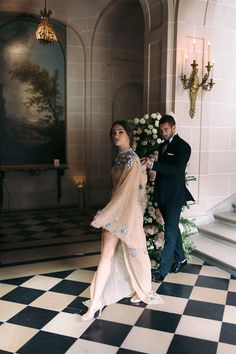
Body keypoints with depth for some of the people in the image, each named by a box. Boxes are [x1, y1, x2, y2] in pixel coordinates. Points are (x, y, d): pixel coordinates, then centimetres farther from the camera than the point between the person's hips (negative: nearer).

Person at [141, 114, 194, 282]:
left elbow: (177, 170, -24)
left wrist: (153, 164, -32)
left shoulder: (183, 146, -11)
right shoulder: (163, 145, 13)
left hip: (174, 197, -8)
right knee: (173, 228, 18)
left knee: (170, 232, -4)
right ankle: (180, 258, 34)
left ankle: (162, 270, -1)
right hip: (163, 196, 8)